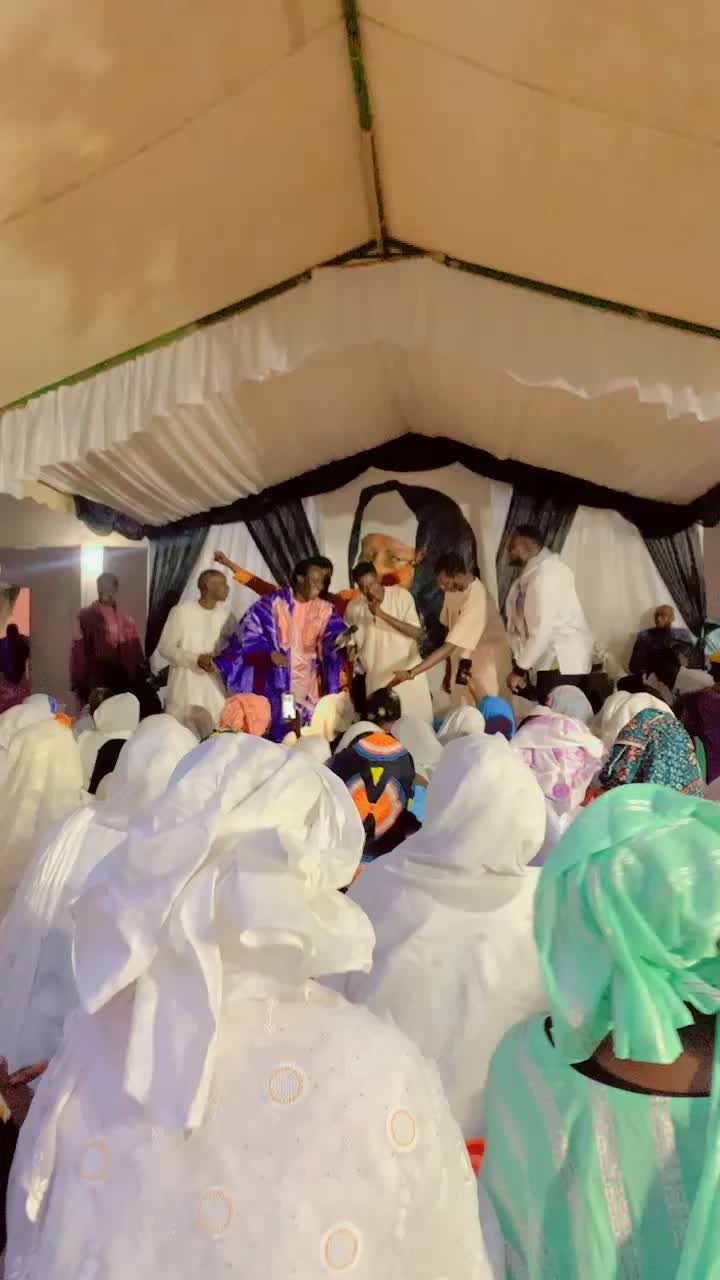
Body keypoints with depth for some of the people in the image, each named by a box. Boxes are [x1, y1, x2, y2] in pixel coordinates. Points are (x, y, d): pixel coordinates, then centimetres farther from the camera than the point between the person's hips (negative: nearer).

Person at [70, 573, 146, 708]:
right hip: (95, 684, -3)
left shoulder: (126, 619, 8)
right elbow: (78, 652, -2)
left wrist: (139, 682, 3)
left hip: (122, 684, 3)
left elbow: (136, 654, 8)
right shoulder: (85, 616, -1)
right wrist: (79, 684, -6)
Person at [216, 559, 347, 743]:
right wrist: (268, 653, -19)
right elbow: (249, 631, -4)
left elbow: (335, 633, -6)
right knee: (274, 730, -1)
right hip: (275, 683, -3)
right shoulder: (272, 603, -5)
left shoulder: (324, 609, 5)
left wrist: (343, 639, -30)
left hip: (307, 686, 3)